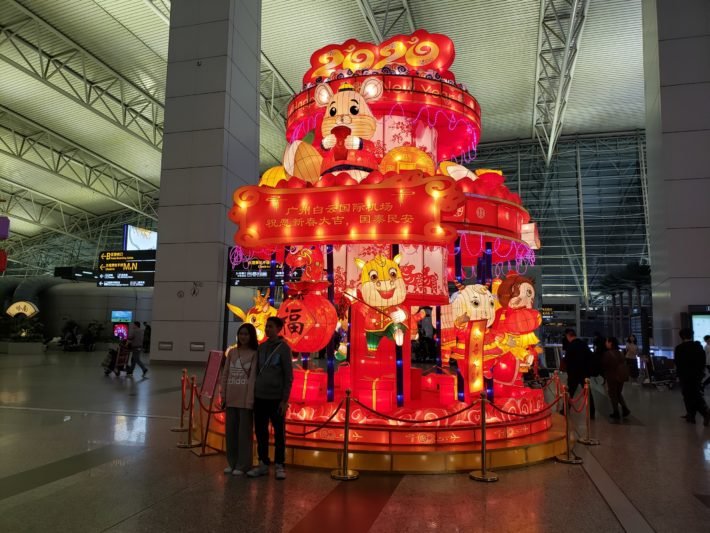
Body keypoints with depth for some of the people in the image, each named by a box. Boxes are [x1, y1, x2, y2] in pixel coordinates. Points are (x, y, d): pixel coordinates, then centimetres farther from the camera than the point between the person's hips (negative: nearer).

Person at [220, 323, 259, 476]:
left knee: (244, 432, 2)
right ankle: (232, 463, 24)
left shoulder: (255, 354, -5)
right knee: (230, 431, 11)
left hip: (245, 399, -5)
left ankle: (243, 465, 12)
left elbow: (253, 377, -10)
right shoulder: (232, 352, 10)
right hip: (231, 398, 5)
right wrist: (223, 396, 7)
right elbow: (225, 374, 11)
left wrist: (251, 400, -14)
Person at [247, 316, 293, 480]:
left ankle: (279, 465, 15)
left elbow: (288, 376, -7)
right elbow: (257, 372, 13)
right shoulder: (261, 347, 9)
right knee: (260, 431, 10)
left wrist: (285, 399, -11)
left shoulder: (283, 348, -6)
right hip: (259, 397, 5)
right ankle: (263, 464, 21)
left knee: (279, 432, 5)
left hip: (276, 398, -5)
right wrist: (253, 393, 10)